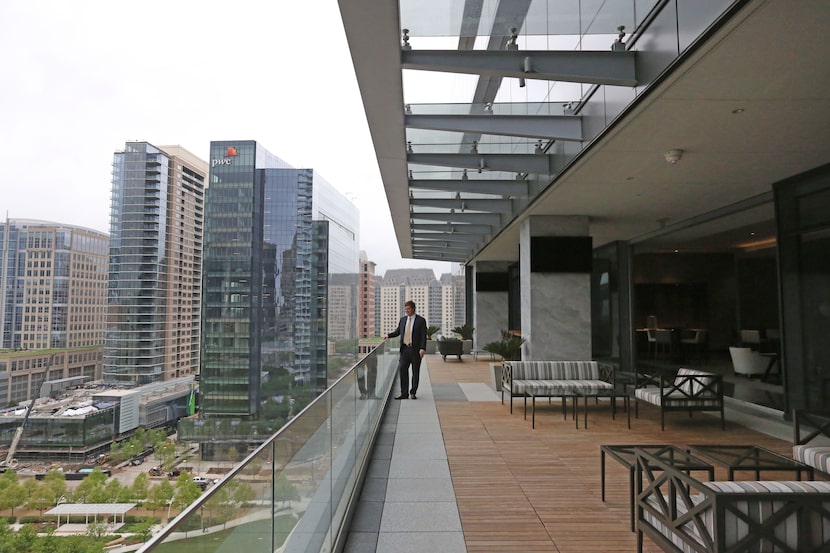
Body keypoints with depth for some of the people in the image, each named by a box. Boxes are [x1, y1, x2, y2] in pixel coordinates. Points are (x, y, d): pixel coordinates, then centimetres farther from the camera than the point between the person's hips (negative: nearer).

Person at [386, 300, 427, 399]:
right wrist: (388, 335, 1)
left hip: (415, 350, -4)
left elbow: (423, 336, -7)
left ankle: (413, 393, 19)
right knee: (402, 370, -2)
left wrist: (423, 348, -16)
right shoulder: (403, 319, 11)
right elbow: (398, 331, 18)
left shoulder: (421, 320, -3)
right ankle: (404, 393, 5)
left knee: (415, 372, 6)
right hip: (404, 349, 4)